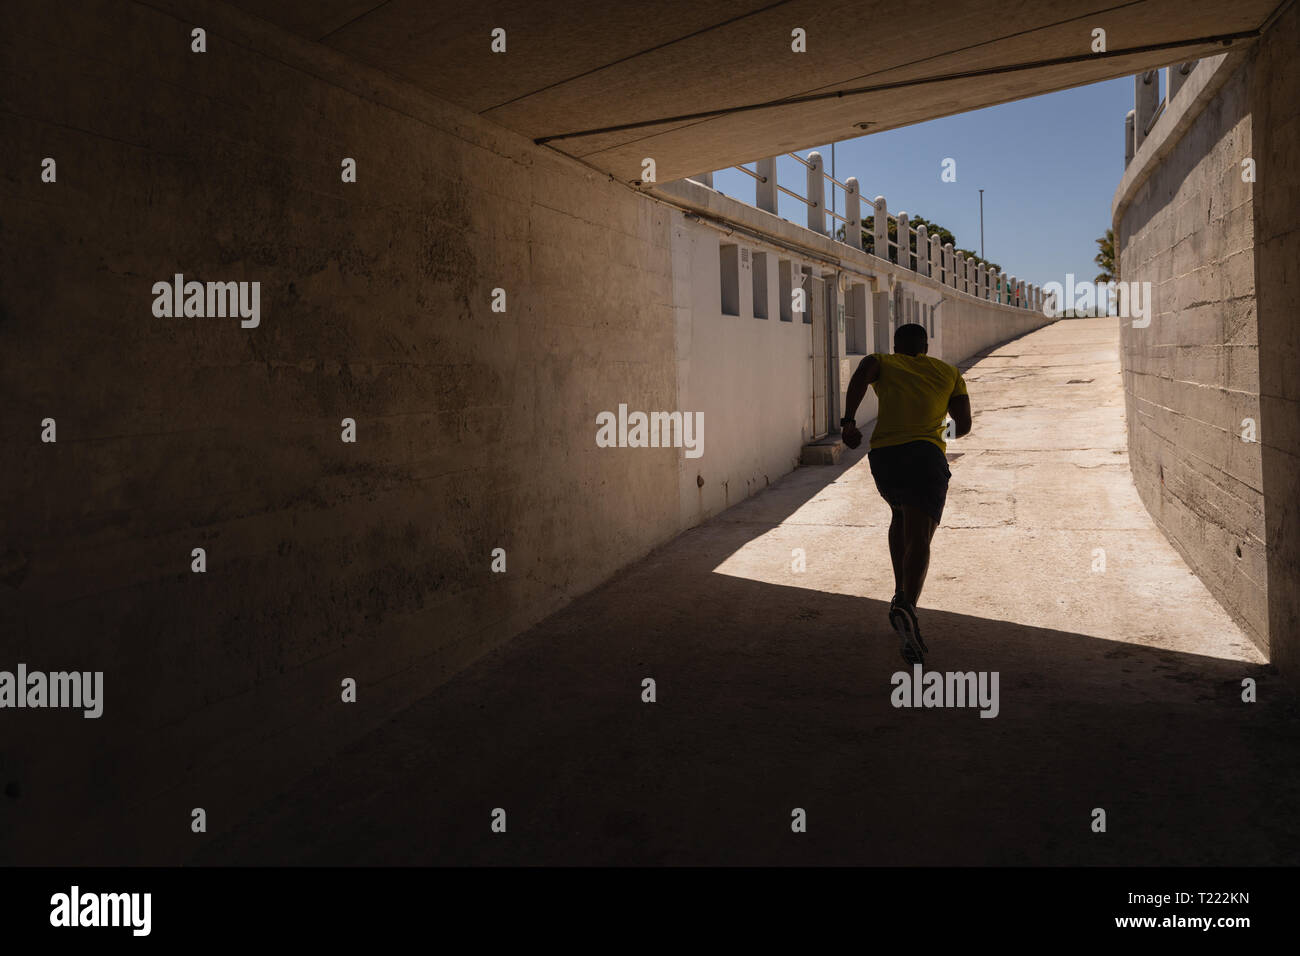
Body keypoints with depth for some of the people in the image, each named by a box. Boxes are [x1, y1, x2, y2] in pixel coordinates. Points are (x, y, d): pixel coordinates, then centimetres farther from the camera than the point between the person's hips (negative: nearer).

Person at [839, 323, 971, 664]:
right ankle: (908, 606, -35)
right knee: (919, 539, -10)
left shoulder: (884, 363, 19)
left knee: (900, 517, 29)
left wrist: (848, 421, -12)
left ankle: (900, 594, 24)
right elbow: (964, 424, 15)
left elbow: (862, 372, -5)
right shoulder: (948, 373, 22)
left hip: (883, 455, 2)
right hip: (926, 456, -2)